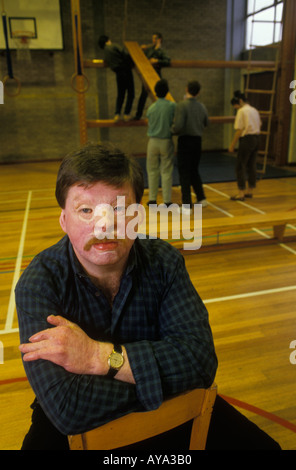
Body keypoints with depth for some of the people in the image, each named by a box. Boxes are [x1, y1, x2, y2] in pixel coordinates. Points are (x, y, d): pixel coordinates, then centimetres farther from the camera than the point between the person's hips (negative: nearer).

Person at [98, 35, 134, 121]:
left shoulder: (105, 55, 14)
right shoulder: (114, 46, -6)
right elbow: (126, 54, -17)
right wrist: (131, 63, -3)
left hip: (118, 74, 6)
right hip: (126, 71, -6)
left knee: (120, 95, 18)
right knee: (130, 94, 6)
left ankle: (117, 114, 8)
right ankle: (127, 114, 3)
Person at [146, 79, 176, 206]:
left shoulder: (151, 108, -1)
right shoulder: (172, 105, -7)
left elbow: (150, 124, 6)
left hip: (153, 142, 2)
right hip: (166, 141, -2)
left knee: (152, 171, 11)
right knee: (166, 172, 3)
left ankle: (152, 199, 13)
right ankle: (167, 200, 5)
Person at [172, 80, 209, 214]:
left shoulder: (182, 105, -14)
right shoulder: (202, 106, 3)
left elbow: (178, 126, -23)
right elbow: (206, 123, 17)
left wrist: (173, 131, -2)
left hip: (185, 141, -5)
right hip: (197, 141, 5)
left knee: (184, 173, 1)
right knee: (194, 171, 21)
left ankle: (187, 205, 2)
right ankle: (201, 198, 23)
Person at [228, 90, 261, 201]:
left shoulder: (241, 111, -10)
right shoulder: (254, 110, 14)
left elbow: (239, 130, -14)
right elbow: (259, 125, 16)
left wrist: (232, 145, -9)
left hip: (246, 139, -8)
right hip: (256, 138, 8)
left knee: (240, 166, -2)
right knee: (251, 165, 14)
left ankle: (241, 193, -2)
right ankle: (250, 191, 22)